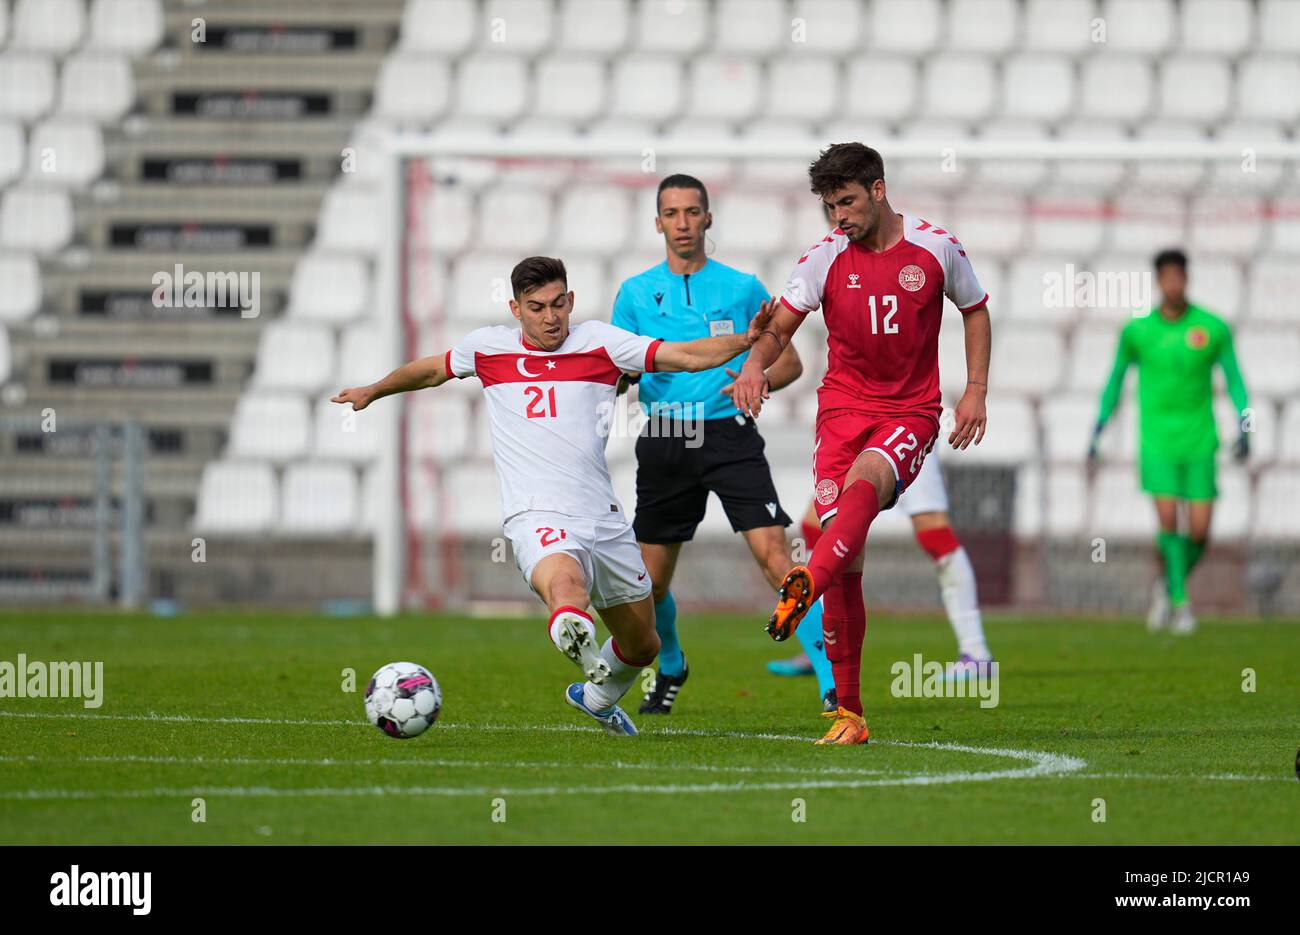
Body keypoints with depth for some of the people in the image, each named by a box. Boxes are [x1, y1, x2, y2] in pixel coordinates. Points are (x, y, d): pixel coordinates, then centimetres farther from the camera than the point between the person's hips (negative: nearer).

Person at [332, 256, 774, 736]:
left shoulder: (599, 342, 4)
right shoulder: (488, 347, 8)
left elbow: (688, 356, -2)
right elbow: (433, 370, 29)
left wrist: (744, 340, -18)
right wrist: (373, 391, 42)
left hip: (603, 517, 3)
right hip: (538, 517, -3)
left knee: (642, 646, 18)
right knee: (566, 585, -39)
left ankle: (596, 697, 44)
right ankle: (578, 641, -65)